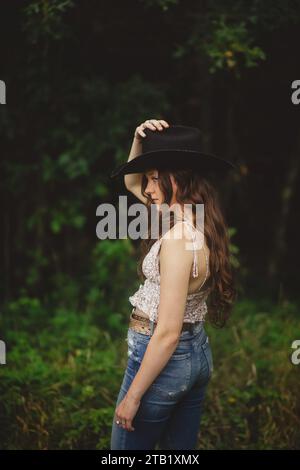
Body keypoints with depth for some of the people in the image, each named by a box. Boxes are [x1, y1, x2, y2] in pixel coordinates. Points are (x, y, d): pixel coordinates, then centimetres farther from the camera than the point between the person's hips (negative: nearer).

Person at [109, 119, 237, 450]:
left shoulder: (178, 238, -26)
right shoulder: (197, 220, 1)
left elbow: (168, 332, -25)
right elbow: (131, 182, 16)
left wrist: (132, 396, -18)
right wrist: (139, 140, -1)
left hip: (164, 358, -9)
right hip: (198, 353, 9)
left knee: (127, 446, 10)